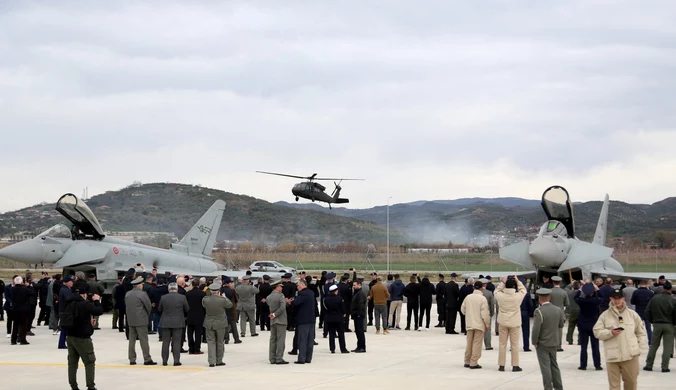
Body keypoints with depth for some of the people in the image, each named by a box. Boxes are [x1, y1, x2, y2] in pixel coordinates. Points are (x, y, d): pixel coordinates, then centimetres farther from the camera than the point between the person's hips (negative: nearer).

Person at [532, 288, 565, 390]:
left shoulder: (539, 311, -19)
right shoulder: (557, 310, -1)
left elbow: (536, 329, -22)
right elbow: (561, 325, 9)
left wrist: (534, 342, -10)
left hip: (542, 343, -6)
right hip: (554, 342, 6)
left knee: (545, 366, -1)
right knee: (554, 365, 17)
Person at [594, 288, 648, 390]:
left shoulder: (632, 314, 6)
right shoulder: (605, 315, 2)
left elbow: (641, 332, 11)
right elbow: (597, 332, 0)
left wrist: (640, 347, 4)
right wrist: (610, 333, -16)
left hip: (630, 354, 1)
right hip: (612, 355, -1)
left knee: (631, 380, 11)